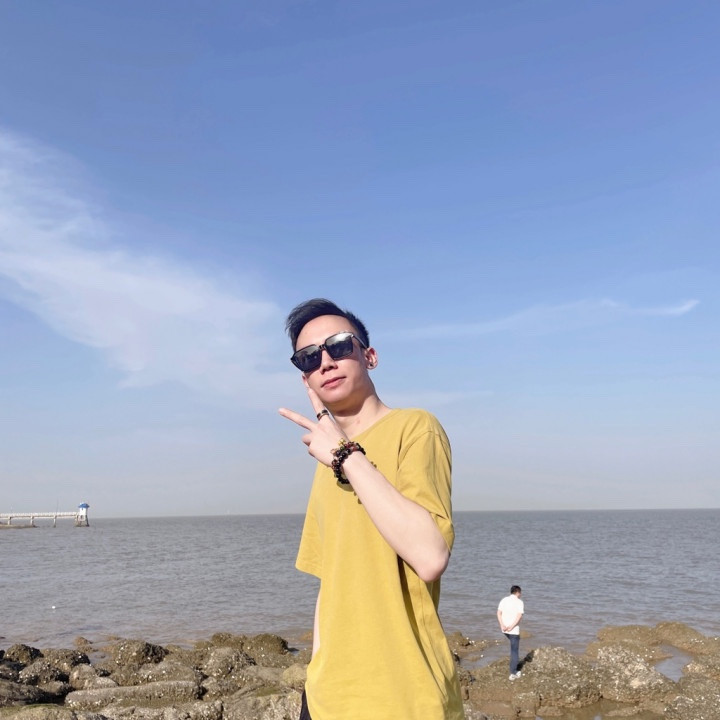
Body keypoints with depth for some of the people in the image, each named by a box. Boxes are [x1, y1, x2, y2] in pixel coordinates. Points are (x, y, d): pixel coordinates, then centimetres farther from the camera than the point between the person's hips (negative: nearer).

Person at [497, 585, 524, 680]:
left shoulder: (504, 600, 6)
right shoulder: (519, 602, -9)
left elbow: (499, 613, -3)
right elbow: (519, 616, -21)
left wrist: (502, 625, -10)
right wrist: (511, 627, -19)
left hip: (504, 629, 5)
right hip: (514, 630, -5)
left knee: (513, 648, 30)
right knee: (514, 651, 5)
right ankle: (513, 674, 7)